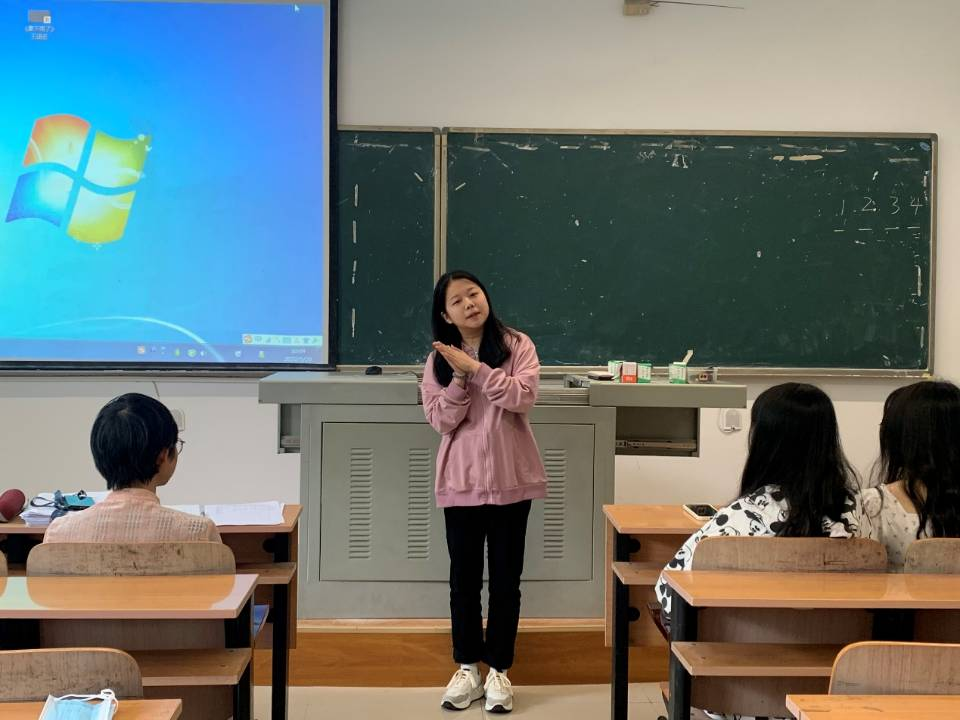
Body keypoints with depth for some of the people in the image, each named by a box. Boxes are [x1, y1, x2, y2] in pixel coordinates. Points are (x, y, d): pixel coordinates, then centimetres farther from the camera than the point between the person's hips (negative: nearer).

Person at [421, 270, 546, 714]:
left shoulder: (517, 345, -3)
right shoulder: (439, 359, 3)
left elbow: (523, 397, -17)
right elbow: (440, 420, -5)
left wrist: (475, 368, -17)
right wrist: (460, 379, -18)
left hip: (510, 479, -1)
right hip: (461, 481, 2)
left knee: (506, 577, 7)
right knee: (464, 577, 9)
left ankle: (499, 670, 19)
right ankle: (467, 668, 22)